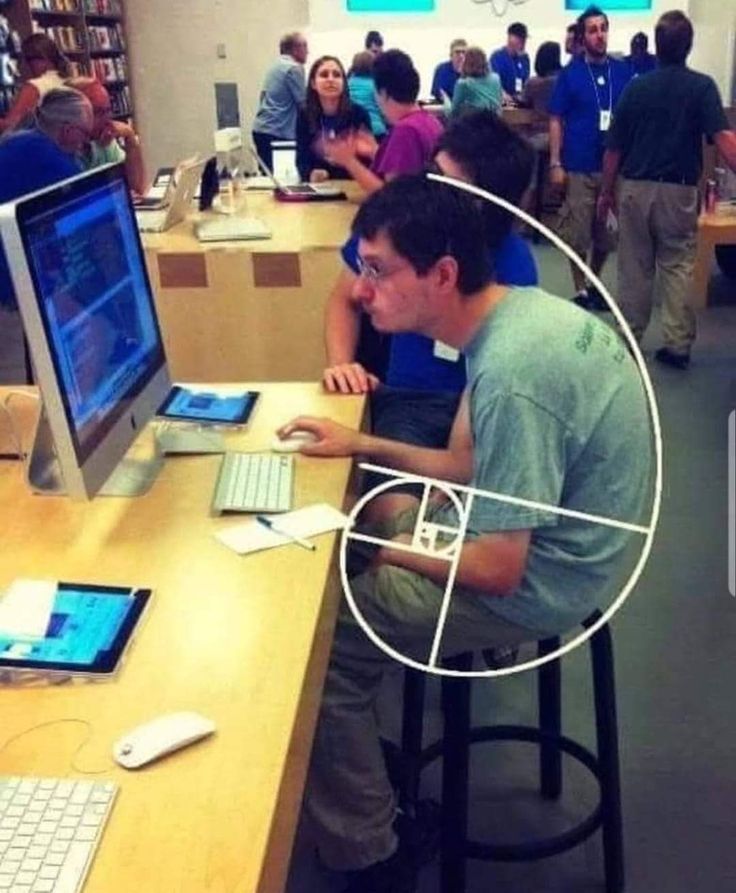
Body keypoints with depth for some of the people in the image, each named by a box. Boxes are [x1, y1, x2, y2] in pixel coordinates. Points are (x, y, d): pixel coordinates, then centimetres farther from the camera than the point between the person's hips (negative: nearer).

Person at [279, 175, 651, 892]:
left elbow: (498, 571, -27)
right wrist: (364, 446, 1)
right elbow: (472, 467, 10)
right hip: (536, 534, 10)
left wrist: (395, 552, -10)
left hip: (535, 584, -10)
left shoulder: (512, 375, -31)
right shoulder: (518, 309, -2)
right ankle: (361, 754, 31)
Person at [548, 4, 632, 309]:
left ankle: (594, 284, 29)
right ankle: (580, 291, 16)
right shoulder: (569, 74, -2)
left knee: (607, 233, 10)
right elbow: (556, 121, -1)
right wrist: (555, 164, -8)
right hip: (579, 166, -2)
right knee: (577, 234, 2)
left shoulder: (623, 71, 4)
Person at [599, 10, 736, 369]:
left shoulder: (635, 87, 2)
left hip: (634, 188, 2)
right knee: (677, 267, 7)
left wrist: (606, 192, 14)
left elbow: (614, 148, 4)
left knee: (634, 268, 12)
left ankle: (628, 340, 21)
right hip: (678, 191, -2)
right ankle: (677, 344, 4)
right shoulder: (701, 86, -6)